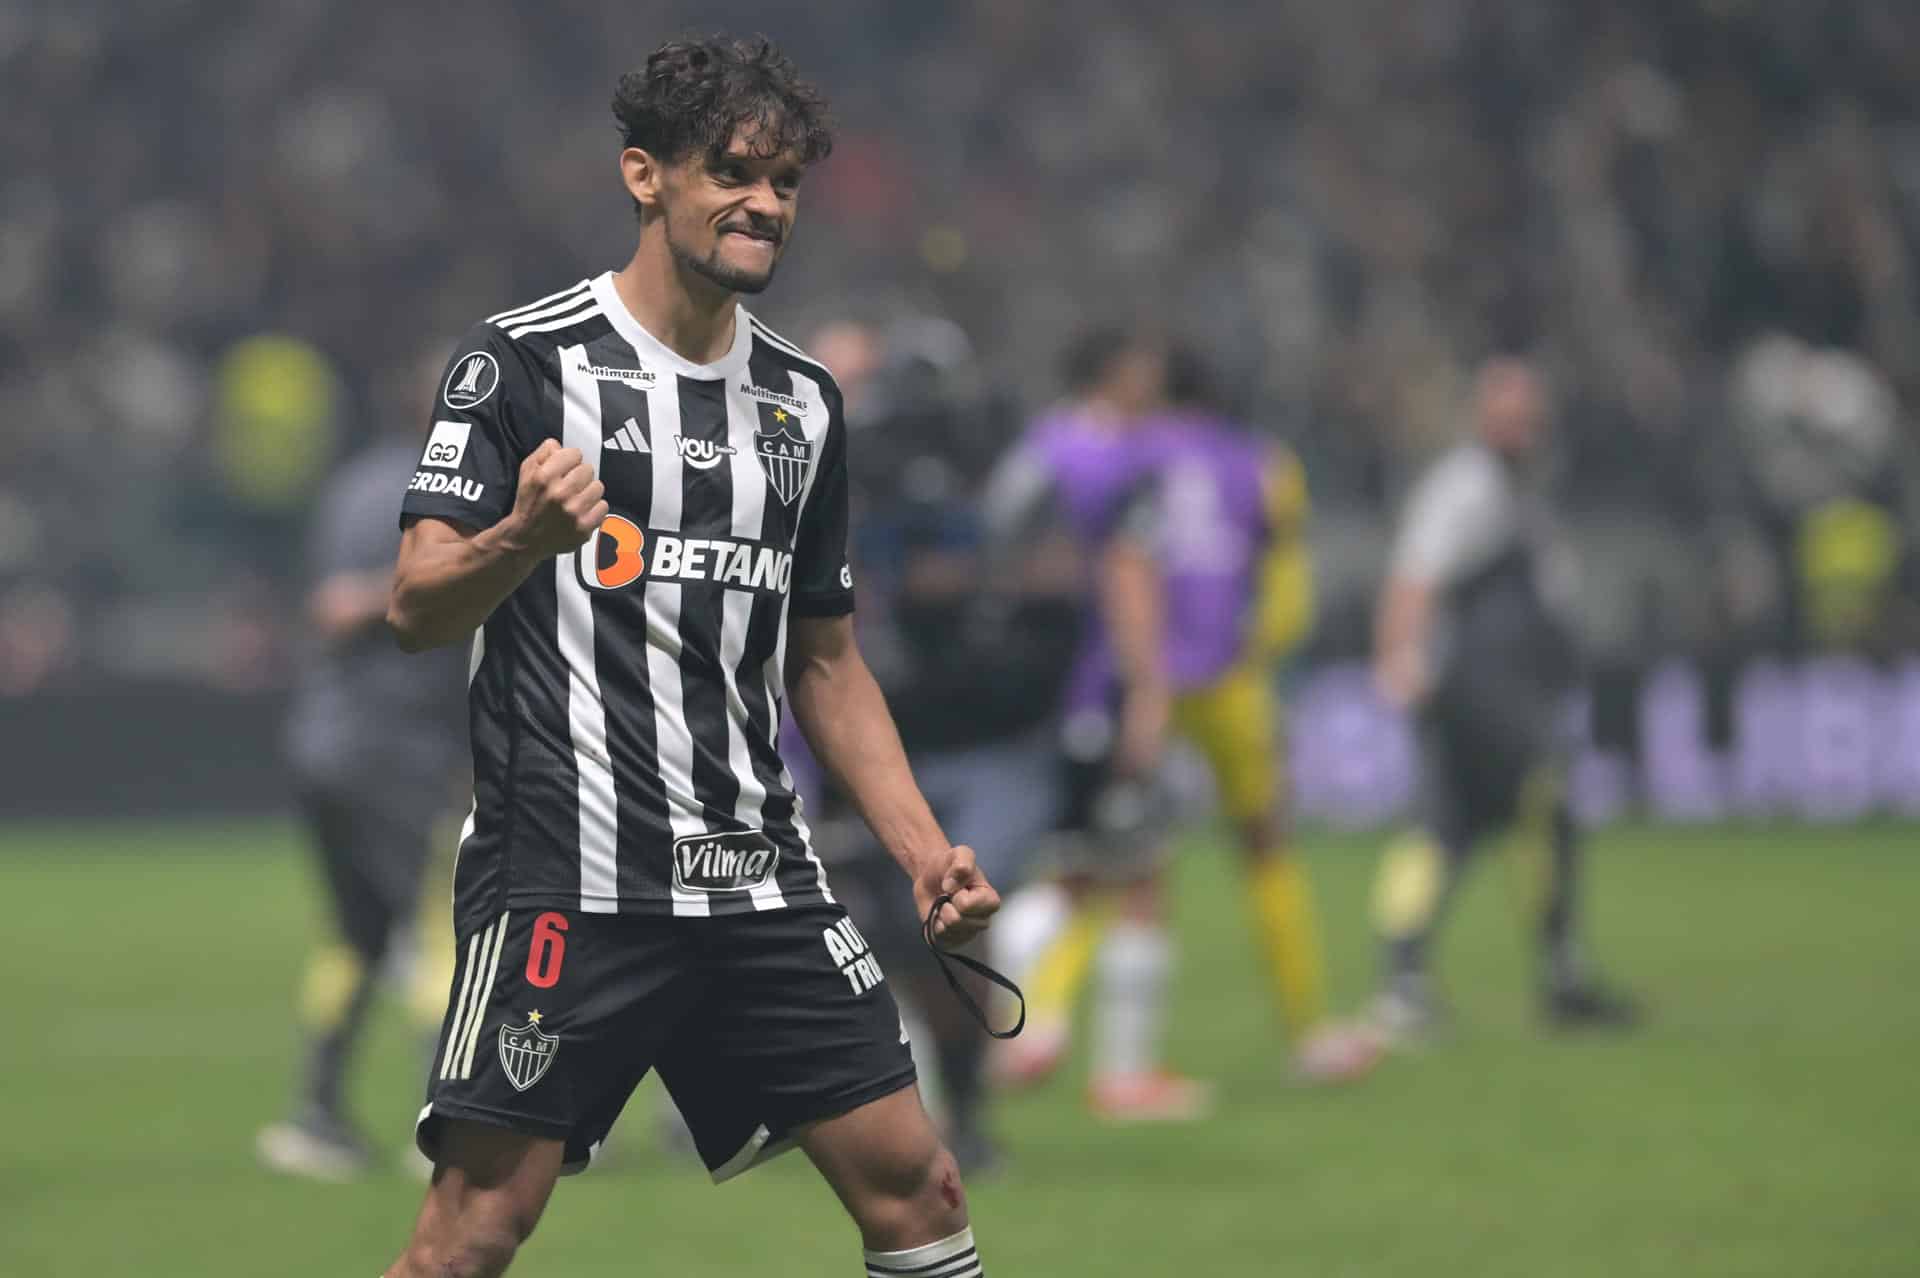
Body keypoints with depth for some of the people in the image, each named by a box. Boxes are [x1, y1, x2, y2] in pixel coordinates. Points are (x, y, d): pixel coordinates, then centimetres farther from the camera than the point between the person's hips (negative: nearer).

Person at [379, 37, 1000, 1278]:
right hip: (566, 881, -6)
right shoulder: (523, 360, -3)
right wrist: (523, 537, -30)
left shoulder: (806, 399, 15)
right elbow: (418, 607, -10)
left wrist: (925, 848, 12)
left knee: (908, 1178, 1)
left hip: (757, 883, 6)